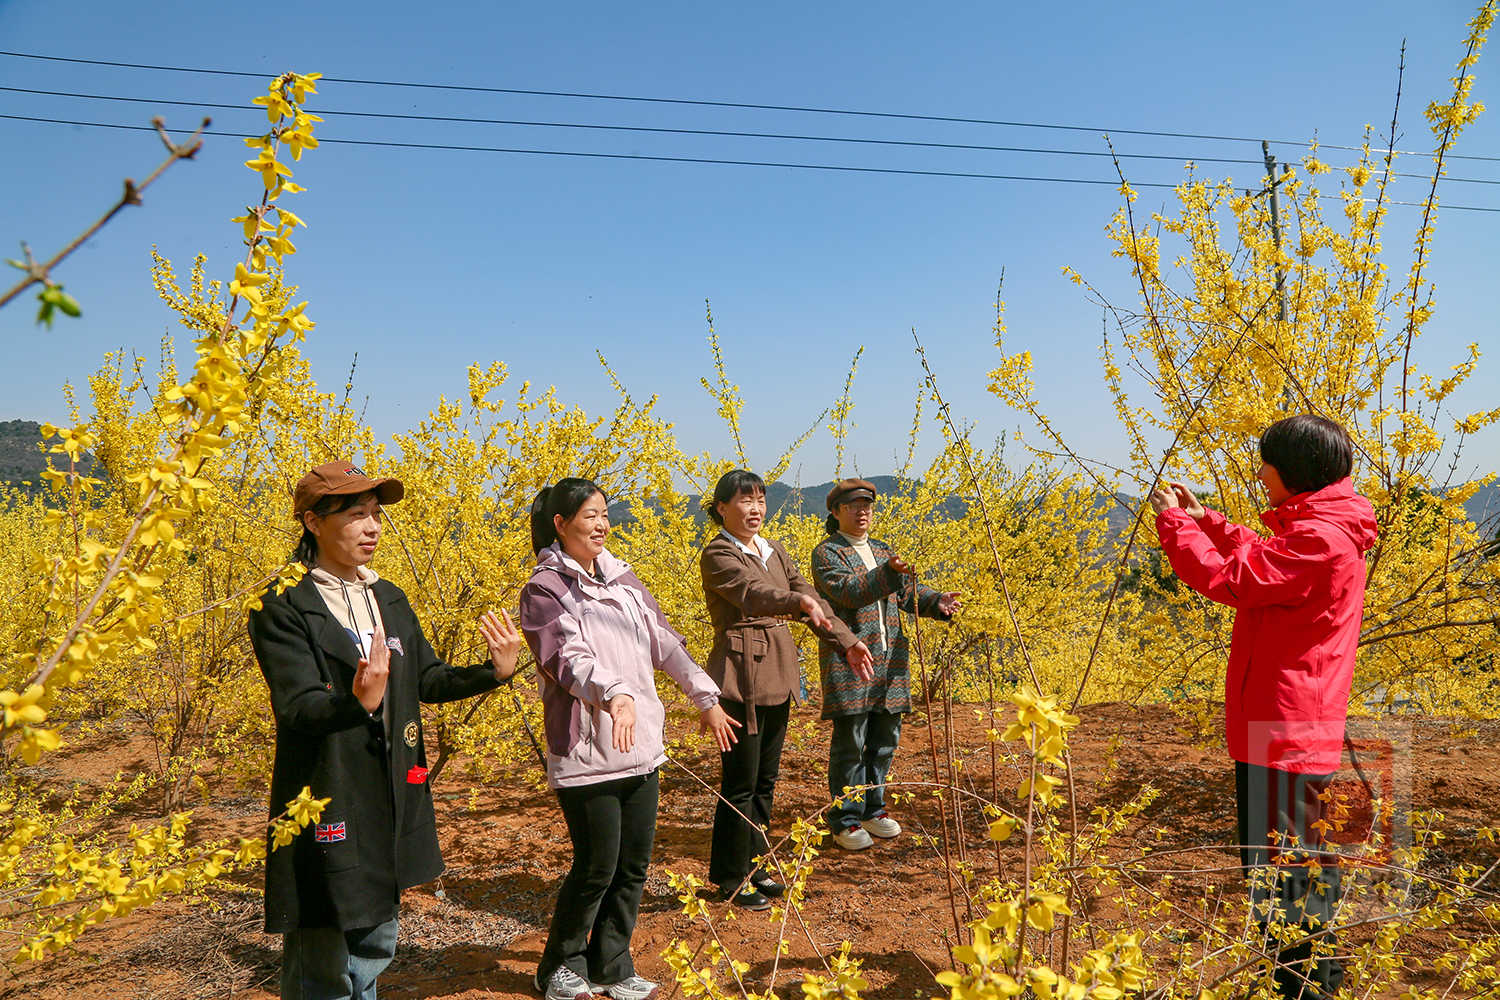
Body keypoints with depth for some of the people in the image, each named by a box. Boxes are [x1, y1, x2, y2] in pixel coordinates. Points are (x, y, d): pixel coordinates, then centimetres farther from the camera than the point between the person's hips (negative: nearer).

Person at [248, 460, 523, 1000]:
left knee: (375, 945, 21)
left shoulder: (389, 599, 9)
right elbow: (297, 708, -21)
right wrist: (358, 702, -41)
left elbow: (427, 680, 12)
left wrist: (494, 672, -4)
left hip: (392, 804, 7)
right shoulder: (283, 606, -12)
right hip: (326, 806, -7)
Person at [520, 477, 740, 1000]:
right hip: (587, 754, -6)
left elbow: (664, 642, 16)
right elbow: (568, 656, -23)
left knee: (634, 866, 11)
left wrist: (706, 697, 16)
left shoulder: (622, 578, 12)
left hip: (640, 747, 7)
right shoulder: (545, 588, -8)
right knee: (597, 867, 1)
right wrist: (613, 692, -41)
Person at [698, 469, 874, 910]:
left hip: (777, 675, 8)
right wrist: (798, 601, -48)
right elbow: (753, 592, -30)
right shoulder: (718, 554, -12)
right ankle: (729, 879, 16)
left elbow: (807, 595, 10)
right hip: (742, 677, -8)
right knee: (741, 783, 1)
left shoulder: (773, 551, 13)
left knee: (765, 780, 16)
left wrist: (846, 640, 1)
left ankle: (753, 866, 30)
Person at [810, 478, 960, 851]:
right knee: (850, 742, -4)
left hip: (889, 662, 7)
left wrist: (936, 603, -7)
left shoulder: (882, 550, 18)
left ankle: (872, 809, 27)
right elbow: (848, 591, -20)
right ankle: (845, 821, 8)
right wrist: (887, 572, -34)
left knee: (885, 739, 12)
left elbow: (908, 593, 12)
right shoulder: (827, 552, -4)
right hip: (848, 662, -7)